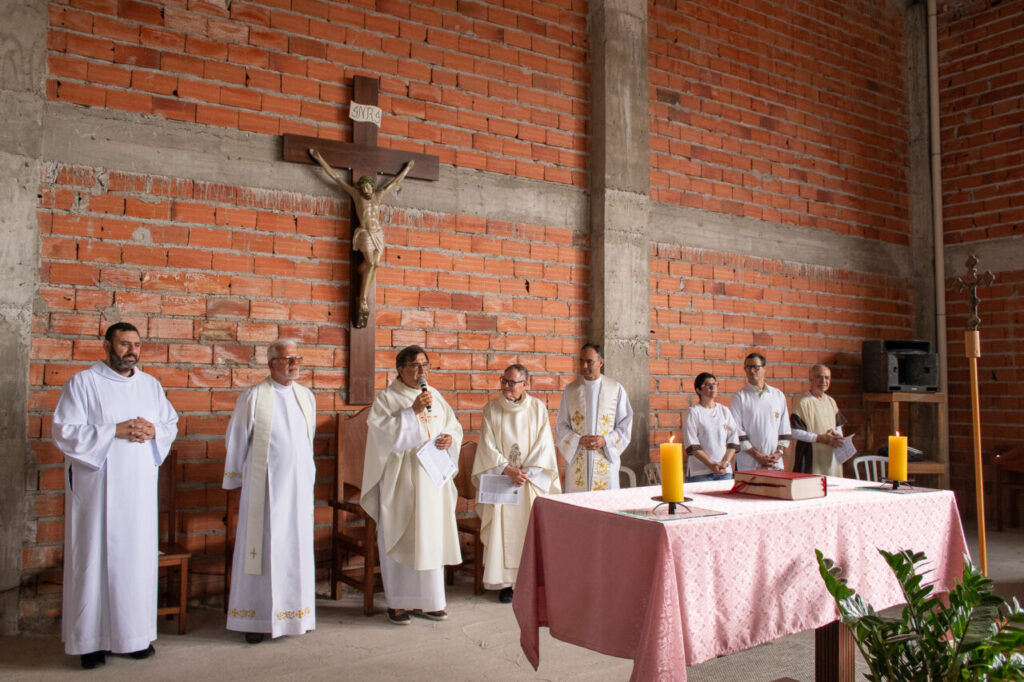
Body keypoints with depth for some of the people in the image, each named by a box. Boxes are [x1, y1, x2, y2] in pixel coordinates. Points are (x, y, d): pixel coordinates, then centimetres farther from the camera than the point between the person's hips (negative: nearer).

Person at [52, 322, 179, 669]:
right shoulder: (82, 383, -2)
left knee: (138, 557, 6)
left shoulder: (151, 384, 12)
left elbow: (171, 424, 16)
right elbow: (63, 431, -9)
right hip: (96, 488, -4)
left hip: (139, 487, 4)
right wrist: (114, 431, -17)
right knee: (94, 558, -1)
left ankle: (135, 634, 17)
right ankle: (89, 640, 11)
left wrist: (154, 430, -7)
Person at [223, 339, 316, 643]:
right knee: (262, 547, 1)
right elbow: (236, 441, 0)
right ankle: (256, 618, 12)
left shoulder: (306, 396, 8)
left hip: (298, 484, 5)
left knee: (297, 547, 9)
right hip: (265, 485, -4)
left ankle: (294, 612, 21)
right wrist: (236, 482, 6)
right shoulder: (253, 397, -6)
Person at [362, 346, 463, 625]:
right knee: (400, 538, -3)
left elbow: (453, 425, 17)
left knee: (431, 536, 6)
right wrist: (413, 411, -21)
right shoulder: (387, 398, -2)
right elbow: (382, 430, -16)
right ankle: (397, 603, 8)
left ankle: (426, 601, 16)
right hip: (401, 479, -5)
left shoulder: (434, 396, 14)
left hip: (432, 477, 5)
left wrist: (450, 437, -5)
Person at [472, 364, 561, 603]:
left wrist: (526, 472, -10)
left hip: (531, 480, 0)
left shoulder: (537, 408, 2)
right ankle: (504, 582, 2)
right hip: (500, 480, 0)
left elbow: (543, 445, -1)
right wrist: (508, 470, -13)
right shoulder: (491, 409, 2)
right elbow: (488, 447, -2)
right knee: (502, 528, -6)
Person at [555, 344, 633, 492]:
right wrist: (578, 440, -10)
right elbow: (561, 426, 7)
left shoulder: (616, 389, 4)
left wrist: (605, 440, -10)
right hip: (577, 461, 1)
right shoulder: (570, 390, 7)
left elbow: (626, 425, 4)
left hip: (606, 460, 0)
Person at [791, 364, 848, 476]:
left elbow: (838, 426, 24)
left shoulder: (831, 402, 15)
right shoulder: (804, 402, -8)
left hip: (831, 458, 7)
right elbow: (795, 432, -14)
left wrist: (838, 438, 1)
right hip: (811, 458, -7)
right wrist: (820, 438, -16)